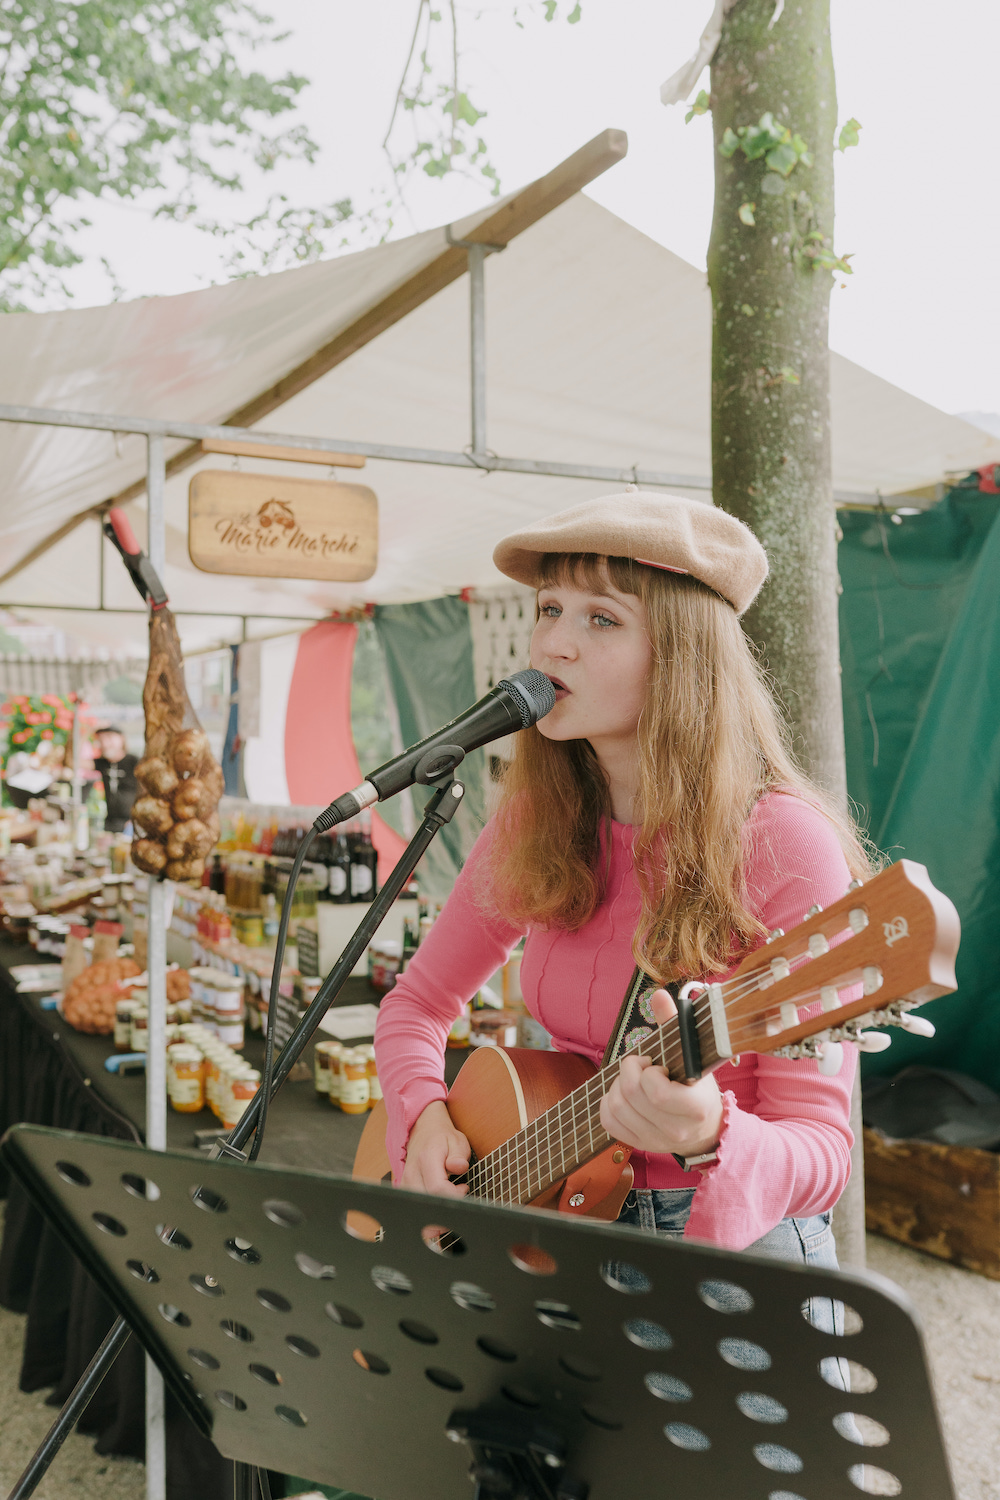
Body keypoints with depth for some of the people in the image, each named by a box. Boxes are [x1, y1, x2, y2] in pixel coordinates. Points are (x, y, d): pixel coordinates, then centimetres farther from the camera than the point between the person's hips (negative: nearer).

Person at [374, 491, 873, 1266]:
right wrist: (423, 1117, -9)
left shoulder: (784, 845, -18)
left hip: (735, 1246, -2)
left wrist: (707, 1142, -37)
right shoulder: (537, 824, -2)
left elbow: (821, 1152, -17)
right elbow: (417, 1003, 9)